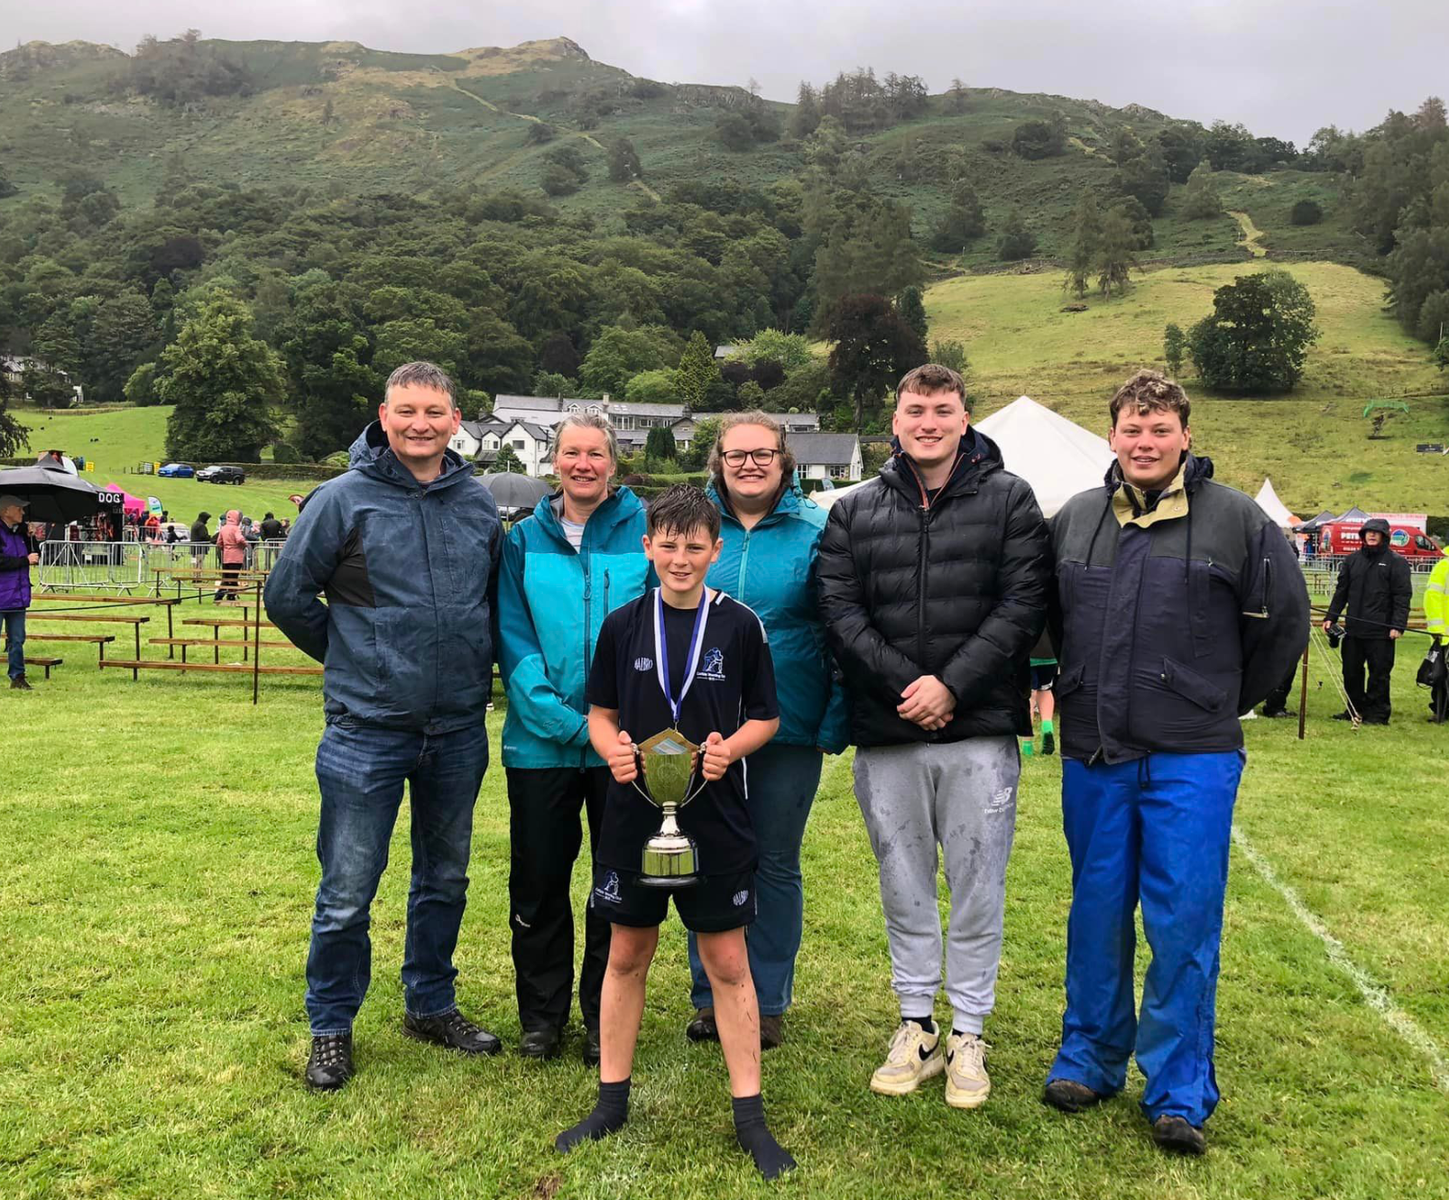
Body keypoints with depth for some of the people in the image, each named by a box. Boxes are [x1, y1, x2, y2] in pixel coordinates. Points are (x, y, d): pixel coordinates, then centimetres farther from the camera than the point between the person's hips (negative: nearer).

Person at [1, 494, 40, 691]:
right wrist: (25, 560, -17)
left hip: (17, 596, 7)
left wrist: (30, 538, 2)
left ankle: (17, 677, 18)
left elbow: (35, 556, 17)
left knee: (17, 639, 11)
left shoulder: (19, 533, 12)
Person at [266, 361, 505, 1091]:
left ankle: (431, 1005, 35)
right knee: (347, 892, 3)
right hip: (367, 730, -4)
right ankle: (330, 1028, 23)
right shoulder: (345, 499, -8)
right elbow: (287, 594, -1)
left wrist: (472, 666, 8)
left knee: (445, 880, 17)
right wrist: (354, 657, 5)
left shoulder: (479, 505, 3)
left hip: (459, 730, 4)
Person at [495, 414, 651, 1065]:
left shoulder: (645, 533, 0)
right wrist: (559, 716, -14)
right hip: (540, 742, 1)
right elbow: (513, 640, -2)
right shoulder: (524, 540, 4)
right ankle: (541, 1017, 28)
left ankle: (605, 1019, 26)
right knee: (537, 882, 10)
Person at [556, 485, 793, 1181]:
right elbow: (600, 713, 9)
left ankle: (749, 1116, 17)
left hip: (715, 818, -2)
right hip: (634, 813, 2)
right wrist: (611, 747, -12)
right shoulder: (623, 625, 2)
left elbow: (765, 717, 4)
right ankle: (612, 1100, 28)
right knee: (627, 954, 12)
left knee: (727, 962, 5)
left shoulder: (740, 625, -2)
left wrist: (730, 748, -15)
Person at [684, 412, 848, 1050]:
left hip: (790, 729, -1)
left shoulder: (816, 531, -2)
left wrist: (835, 723, -9)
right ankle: (710, 996, 27)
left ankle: (767, 1003, 26)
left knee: (776, 865, 11)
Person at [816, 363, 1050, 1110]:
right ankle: (917, 1025, 28)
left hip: (980, 730, -2)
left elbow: (1023, 605, -5)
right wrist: (904, 685, -12)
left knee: (977, 887, 7)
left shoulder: (1009, 500, 4)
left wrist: (951, 685, -14)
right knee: (904, 888, 12)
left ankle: (968, 1033, 23)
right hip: (886, 737, 2)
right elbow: (840, 613, 0)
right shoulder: (854, 512, 9)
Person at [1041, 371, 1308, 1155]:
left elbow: (1283, 621, 5)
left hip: (1192, 759, -3)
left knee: (1184, 922, -1)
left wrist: (1226, 701, 8)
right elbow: (1048, 615, 19)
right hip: (1093, 757, 3)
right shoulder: (1074, 519, 6)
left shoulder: (1236, 519, -3)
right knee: (1097, 913, 12)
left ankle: (1179, 1095, 12)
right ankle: (1089, 1059, 28)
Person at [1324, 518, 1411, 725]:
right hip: (1353, 629, 5)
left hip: (1380, 631, -5)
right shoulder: (1352, 560, 13)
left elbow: (1402, 597, -6)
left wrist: (1398, 626, -14)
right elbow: (1341, 591, 17)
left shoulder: (1397, 562, -1)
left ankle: (1378, 714, 8)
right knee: (1351, 671, 10)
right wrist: (1331, 617, 9)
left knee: (1379, 673, -1)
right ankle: (1355, 710, 22)